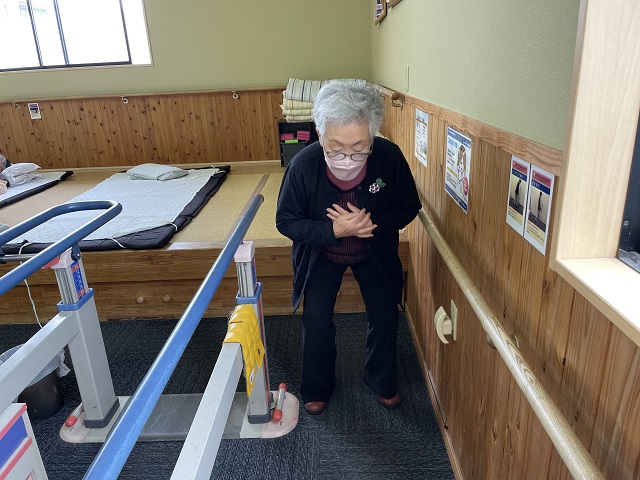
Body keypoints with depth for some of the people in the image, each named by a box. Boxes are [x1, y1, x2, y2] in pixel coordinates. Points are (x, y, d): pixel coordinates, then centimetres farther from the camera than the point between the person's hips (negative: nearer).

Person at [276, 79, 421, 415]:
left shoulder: (390, 157, -28)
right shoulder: (303, 166, -31)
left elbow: (409, 208, -13)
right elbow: (286, 221, -18)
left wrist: (374, 224, -31)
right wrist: (332, 230, -34)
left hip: (375, 252, 1)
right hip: (322, 254, -1)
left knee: (385, 316, 5)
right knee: (316, 320, -2)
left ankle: (382, 381, 34)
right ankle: (317, 387, 27)